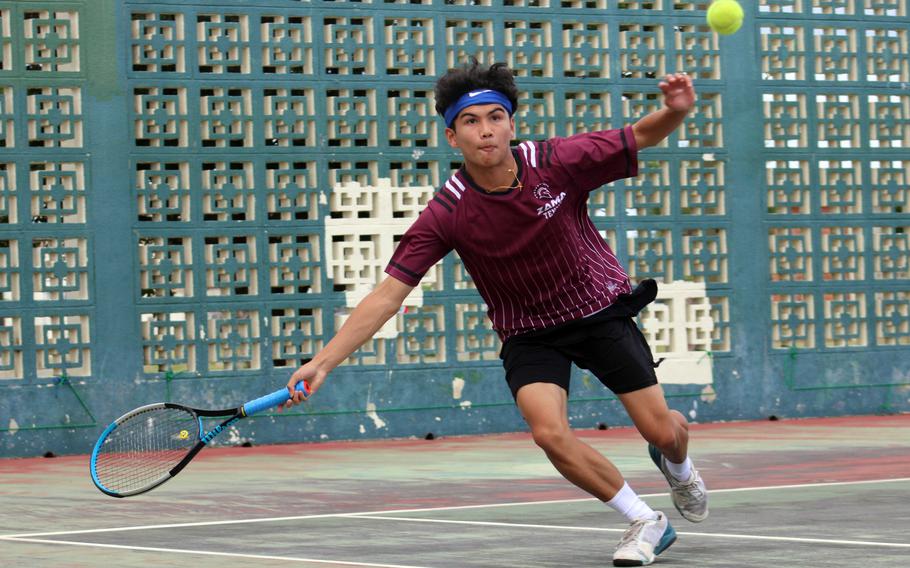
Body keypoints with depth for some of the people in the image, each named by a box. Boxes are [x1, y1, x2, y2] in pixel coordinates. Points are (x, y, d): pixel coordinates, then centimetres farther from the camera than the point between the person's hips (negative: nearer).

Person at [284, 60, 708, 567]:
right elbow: (388, 294, -19)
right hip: (529, 333, 0)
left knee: (662, 430, -3)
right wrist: (324, 362, -26)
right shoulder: (447, 215, -20)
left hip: (600, 311, 0)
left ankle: (677, 466, 39)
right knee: (550, 432, -25)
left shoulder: (558, 162, -19)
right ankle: (646, 522, -3)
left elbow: (642, 137, -7)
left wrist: (674, 111, -30)